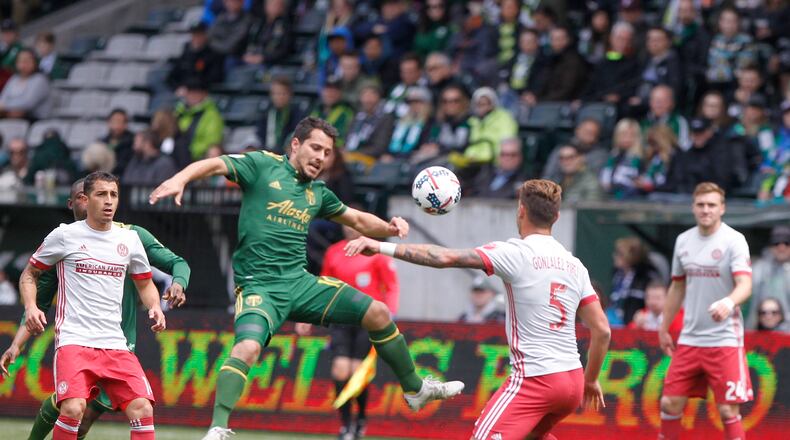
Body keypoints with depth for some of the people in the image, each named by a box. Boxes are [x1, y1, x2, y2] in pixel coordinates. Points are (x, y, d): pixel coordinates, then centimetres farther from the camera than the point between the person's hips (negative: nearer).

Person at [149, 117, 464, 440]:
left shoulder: (317, 192, 16)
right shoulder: (263, 165, -1)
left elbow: (358, 220, 27)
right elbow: (214, 165, -13)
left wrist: (389, 228, 5)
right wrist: (180, 179, -33)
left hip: (300, 283, 6)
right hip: (259, 287, -6)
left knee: (378, 314, 5)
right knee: (247, 348, -33)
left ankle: (414, 390, 22)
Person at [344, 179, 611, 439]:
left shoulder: (516, 252, -8)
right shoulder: (575, 266, 9)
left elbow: (446, 258, -16)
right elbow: (602, 330, 9)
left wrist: (383, 247, -14)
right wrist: (591, 381, 22)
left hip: (535, 379, -7)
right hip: (573, 379, 7)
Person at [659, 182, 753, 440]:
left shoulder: (733, 241, -9)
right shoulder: (683, 240, 8)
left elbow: (745, 285, -21)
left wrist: (728, 303, -41)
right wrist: (664, 328, 21)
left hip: (724, 339, -5)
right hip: (689, 338, 5)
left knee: (728, 410, -6)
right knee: (670, 403, 5)